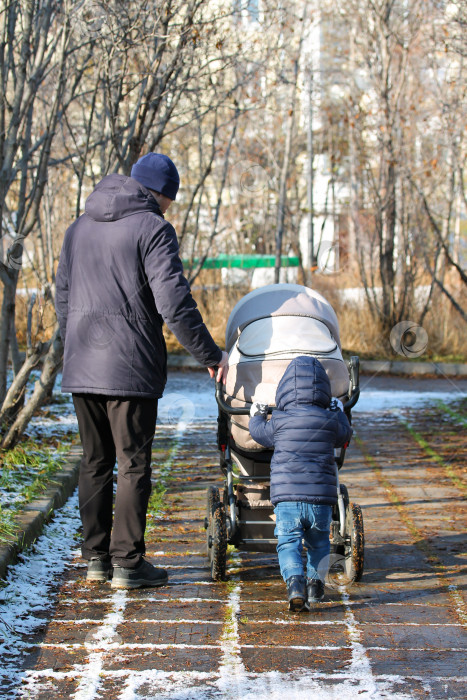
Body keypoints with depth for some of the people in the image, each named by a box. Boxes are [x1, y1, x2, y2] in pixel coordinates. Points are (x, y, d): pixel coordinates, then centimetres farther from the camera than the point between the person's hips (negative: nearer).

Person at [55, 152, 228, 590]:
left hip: (81, 368, 6)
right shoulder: (152, 229, -8)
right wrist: (211, 356, -6)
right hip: (130, 369, -6)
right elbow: (174, 304, -15)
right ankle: (127, 562, 1)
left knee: (94, 462, 13)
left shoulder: (79, 228, 15)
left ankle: (96, 557, 16)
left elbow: (63, 299, 18)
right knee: (134, 465, 0)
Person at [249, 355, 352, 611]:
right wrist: (338, 412, 43)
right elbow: (344, 435, 26)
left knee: (288, 543, 0)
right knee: (318, 542, 22)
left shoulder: (279, 422, -1)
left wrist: (256, 416, 40)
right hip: (321, 498, 2)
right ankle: (316, 581, 12)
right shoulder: (331, 420, 3)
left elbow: (259, 433, 19)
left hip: (286, 496, -2)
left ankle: (294, 580, -23)